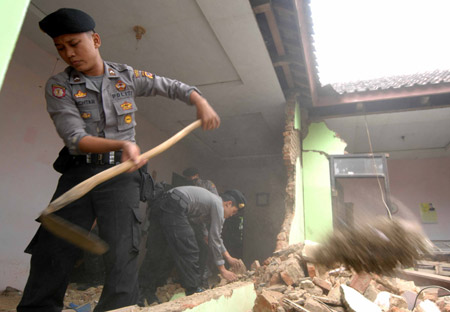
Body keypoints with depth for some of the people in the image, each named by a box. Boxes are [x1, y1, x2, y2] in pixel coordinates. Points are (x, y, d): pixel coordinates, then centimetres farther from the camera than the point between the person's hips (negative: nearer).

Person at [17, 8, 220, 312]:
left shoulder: (127, 76, 4)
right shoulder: (59, 86, -1)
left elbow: (173, 87, 11)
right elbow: (75, 138, -13)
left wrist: (202, 103, -6)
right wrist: (121, 145, -29)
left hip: (120, 175, 0)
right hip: (77, 173, 1)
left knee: (122, 253, -9)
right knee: (51, 252, 3)